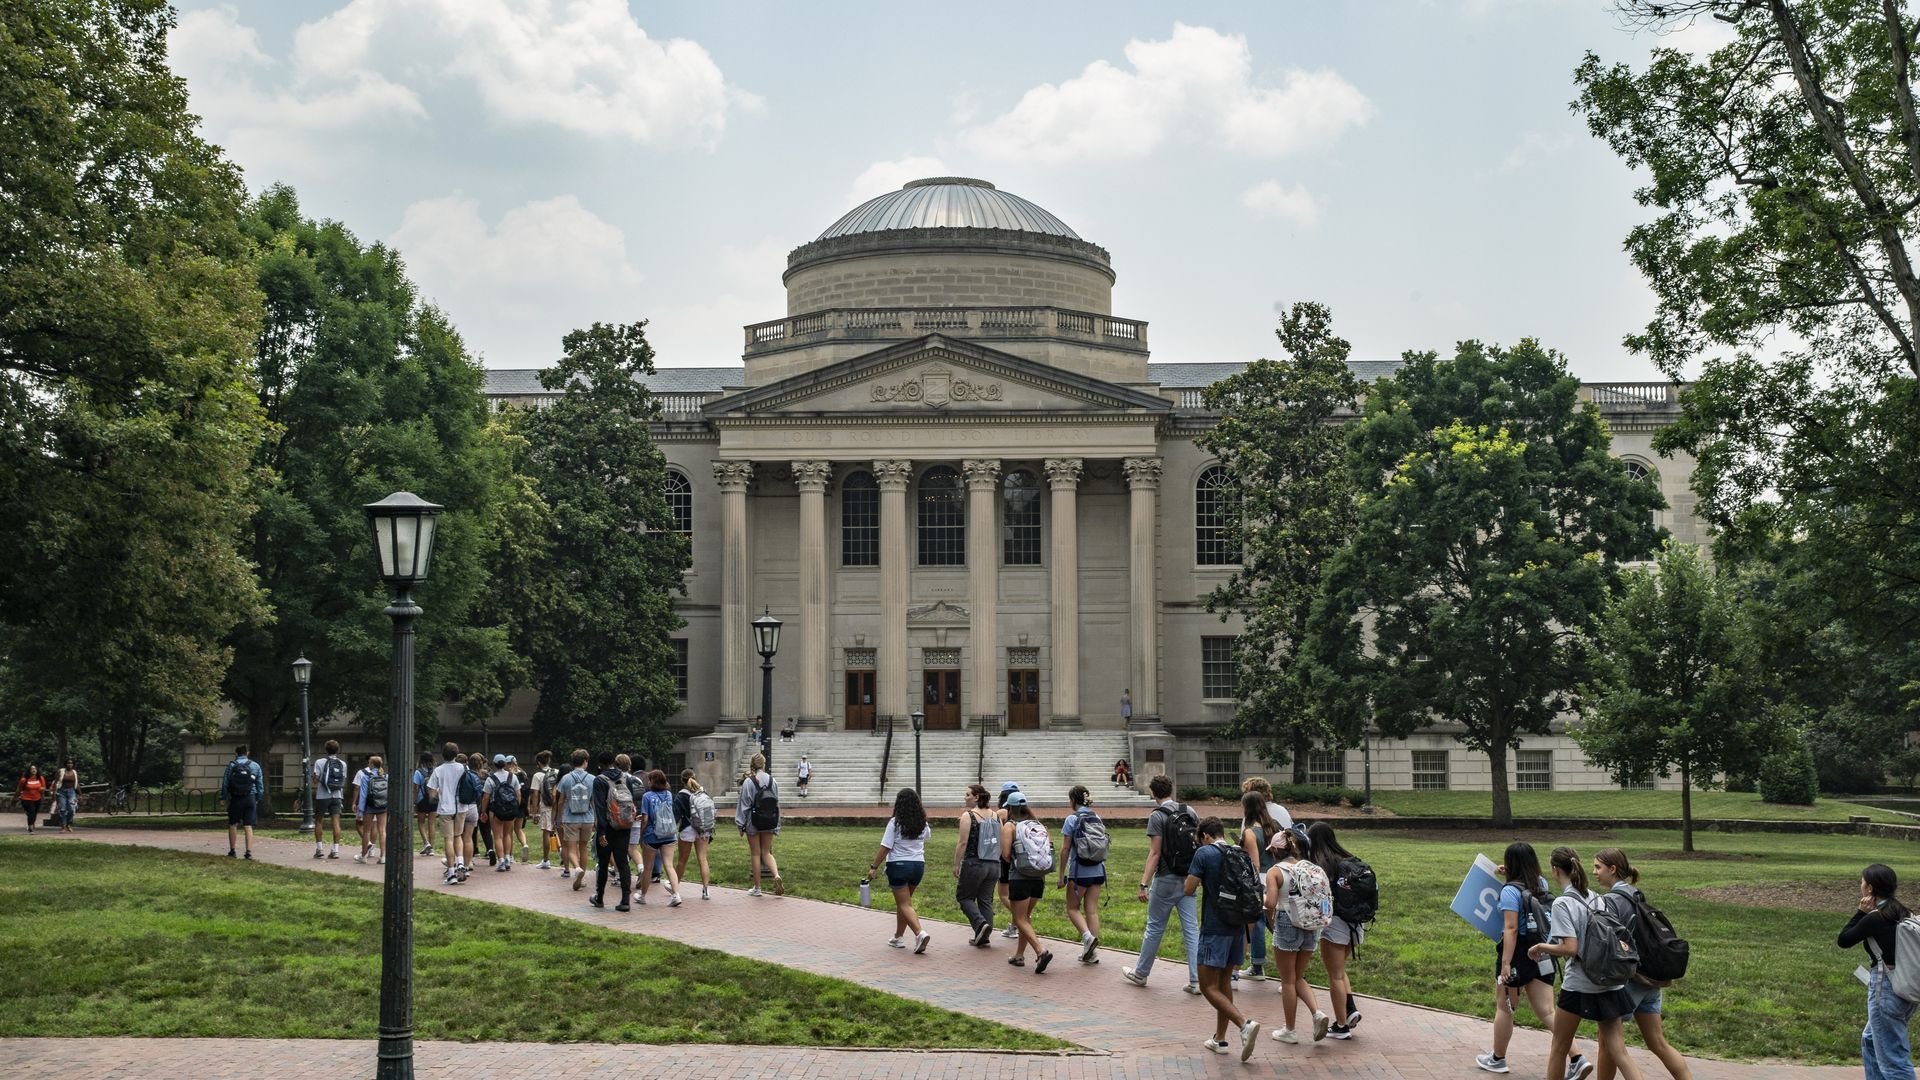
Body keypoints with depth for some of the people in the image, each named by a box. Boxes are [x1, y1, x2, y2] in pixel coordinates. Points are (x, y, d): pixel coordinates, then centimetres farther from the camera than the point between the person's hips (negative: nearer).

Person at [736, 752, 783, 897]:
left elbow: (744, 804, -9)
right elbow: (777, 803, 3)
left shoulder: (748, 782, -11)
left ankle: (757, 888, 12)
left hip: (754, 821, -3)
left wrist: (741, 825, -1)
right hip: (770, 822, 3)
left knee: (755, 854, 6)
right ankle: (776, 875, -13)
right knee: (766, 852, 13)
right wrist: (776, 827, 10)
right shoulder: (772, 781, 0)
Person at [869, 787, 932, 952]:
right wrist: (922, 814, 33)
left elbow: (885, 848, -14)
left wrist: (874, 867, -7)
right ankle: (898, 937, 26)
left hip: (898, 865, -5)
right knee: (903, 901, 20)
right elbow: (928, 834, 27)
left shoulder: (895, 823, -13)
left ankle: (920, 933, -23)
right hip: (918, 864, 5)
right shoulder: (922, 823, 2)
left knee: (905, 904, -3)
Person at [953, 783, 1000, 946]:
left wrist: (956, 865, -8)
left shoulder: (968, 816, -10)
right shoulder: (996, 816, 7)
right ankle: (984, 937, 9)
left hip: (974, 864, -6)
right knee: (986, 900, 11)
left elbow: (963, 843, -13)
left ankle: (980, 923, -12)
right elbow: (1002, 842, 9)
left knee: (964, 897, 9)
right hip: (994, 865, 6)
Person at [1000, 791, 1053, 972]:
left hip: (1019, 877, -6)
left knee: (1020, 919, 1)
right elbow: (1050, 847, 4)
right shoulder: (1039, 825, 9)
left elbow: (1005, 853, -13)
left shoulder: (1010, 826, -6)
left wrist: (1012, 861, 8)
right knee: (1025, 916, 20)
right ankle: (1019, 955, 24)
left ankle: (1041, 951, -18)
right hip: (1039, 877, 6)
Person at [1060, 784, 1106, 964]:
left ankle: (1088, 936, -14)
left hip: (1080, 871, -5)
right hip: (1098, 871, 5)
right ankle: (1093, 951, 6)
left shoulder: (1073, 819, -9)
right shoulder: (1097, 818, 7)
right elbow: (1102, 845, 11)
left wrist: (1061, 875, -4)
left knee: (1073, 908, 10)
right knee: (1092, 910, 9)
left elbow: (1065, 849, -9)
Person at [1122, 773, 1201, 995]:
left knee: (1154, 927, 7)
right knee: (1191, 929, 4)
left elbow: (1155, 853, -15)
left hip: (1166, 879, -5)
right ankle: (1196, 980, 0)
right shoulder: (1189, 812, 6)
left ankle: (1140, 973, 22)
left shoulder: (1157, 816, -11)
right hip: (1188, 880, 5)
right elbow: (1200, 843, 10)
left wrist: (1144, 884, -15)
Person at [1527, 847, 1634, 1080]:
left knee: (1559, 1048, 12)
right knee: (1618, 1052, 4)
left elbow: (1570, 948, -21)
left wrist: (1541, 947, -5)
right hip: (1610, 983, 6)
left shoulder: (1562, 903, -14)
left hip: (1579, 986, -6)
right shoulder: (1594, 897, 8)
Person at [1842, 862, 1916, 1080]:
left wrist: (1861, 912, -5)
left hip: (1886, 990, -9)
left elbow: (1843, 940, -6)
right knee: (1870, 1040, 27)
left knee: (1893, 1057, -4)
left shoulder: (1874, 919, -18)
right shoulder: (1901, 912, 6)